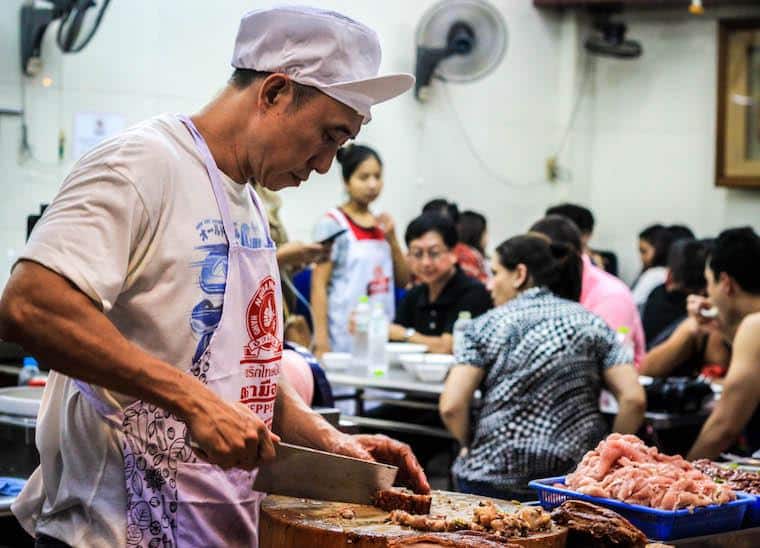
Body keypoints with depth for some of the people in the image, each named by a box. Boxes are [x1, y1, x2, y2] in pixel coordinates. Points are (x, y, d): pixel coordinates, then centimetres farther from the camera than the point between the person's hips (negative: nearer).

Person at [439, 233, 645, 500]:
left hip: (495, 476, -2)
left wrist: (471, 445, 11)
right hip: (576, 480, 2)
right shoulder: (593, 325, 7)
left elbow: (451, 406, -7)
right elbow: (634, 399, -2)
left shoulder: (487, 325, 1)